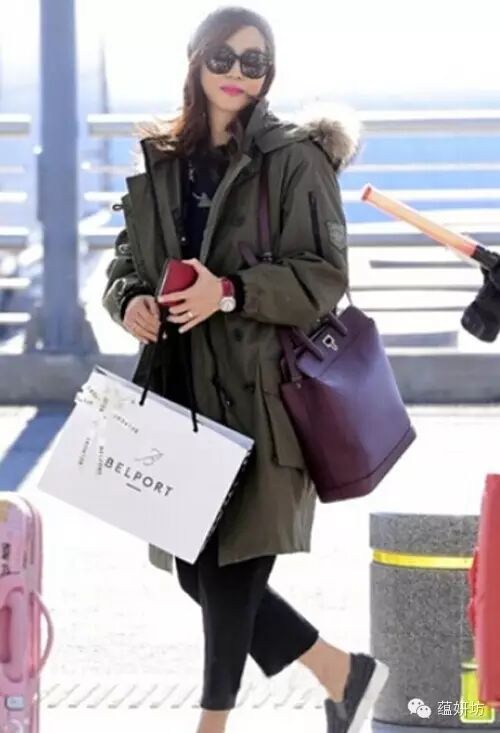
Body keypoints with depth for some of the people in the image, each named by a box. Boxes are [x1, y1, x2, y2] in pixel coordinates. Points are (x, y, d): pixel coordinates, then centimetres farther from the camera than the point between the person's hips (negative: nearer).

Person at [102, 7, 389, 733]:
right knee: (198, 569, 7)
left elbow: (324, 275, -8)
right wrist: (131, 299, -6)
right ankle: (343, 673, 23)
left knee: (231, 565, -7)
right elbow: (129, 257, 17)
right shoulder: (161, 161, 13)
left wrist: (230, 292, -20)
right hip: (181, 387, 6)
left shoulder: (296, 159, -3)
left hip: (262, 392, -6)